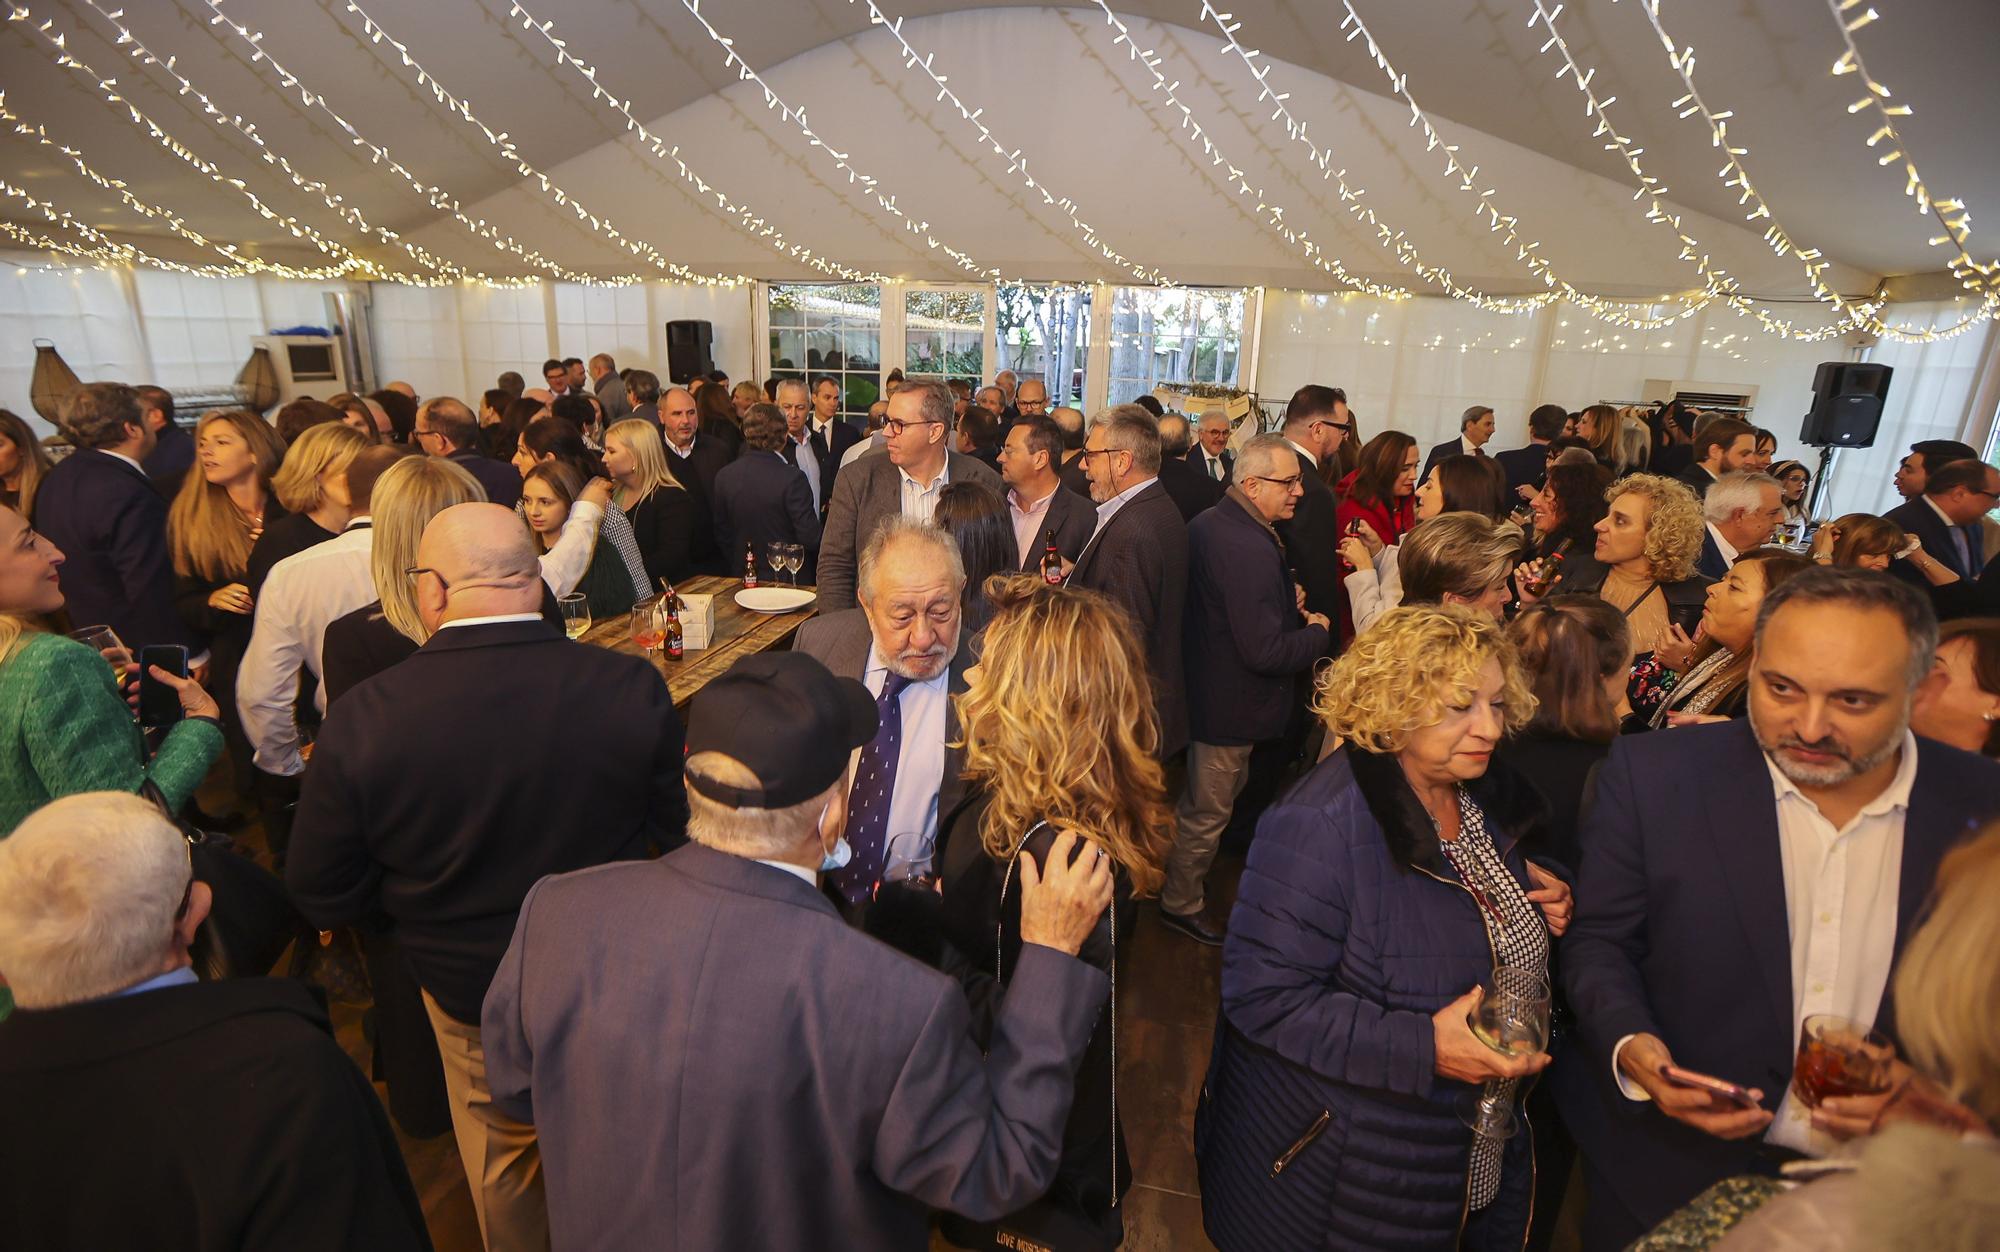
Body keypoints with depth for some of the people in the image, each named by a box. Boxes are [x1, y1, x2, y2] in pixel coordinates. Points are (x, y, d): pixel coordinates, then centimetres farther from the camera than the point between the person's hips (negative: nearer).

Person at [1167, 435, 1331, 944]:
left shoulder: (1208, 522, 0)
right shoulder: (1251, 549, -31)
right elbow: (1265, 652, -31)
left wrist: (1284, 598, 2)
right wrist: (1318, 632, -12)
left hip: (1204, 684, 10)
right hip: (1231, 704, -10)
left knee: (1205, 798, 28)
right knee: (1208, 810, 11)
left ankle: (1180, 877, 47)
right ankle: (1181, 903, 31)